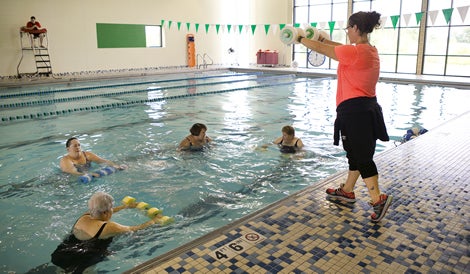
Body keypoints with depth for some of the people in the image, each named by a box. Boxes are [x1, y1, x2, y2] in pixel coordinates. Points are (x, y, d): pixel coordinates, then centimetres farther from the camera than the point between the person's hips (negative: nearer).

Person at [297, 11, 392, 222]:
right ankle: (347, 191, 32)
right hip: (367, 108, 10)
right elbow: (343, 48, 26)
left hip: (354, 110, -10)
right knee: (356, 153, 18)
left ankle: (378, 199, -1)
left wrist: (300, 39, 9)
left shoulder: (354, 52, -17)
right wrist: (324, 39, 31)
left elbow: (321, 49, -7)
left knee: (361, 156, -3)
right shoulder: (370, 51, 9)